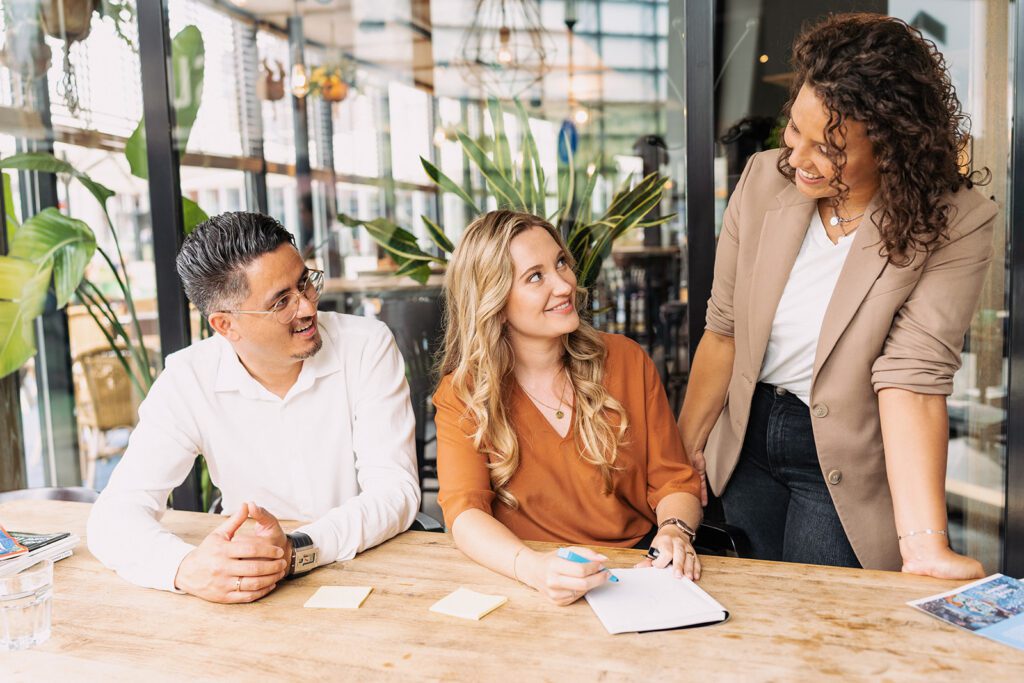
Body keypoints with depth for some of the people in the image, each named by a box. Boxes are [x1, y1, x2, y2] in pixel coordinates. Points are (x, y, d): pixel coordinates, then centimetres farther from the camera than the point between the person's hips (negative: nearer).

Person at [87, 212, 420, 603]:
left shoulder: (367, 346, -12)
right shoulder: (187, 380, -9)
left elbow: (395, 491, -16)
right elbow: (115, 515, -13)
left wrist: (295, 551, -32)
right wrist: (187, 568, -34)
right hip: (252, 593, 2)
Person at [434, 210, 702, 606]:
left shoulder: (626, 360, 4)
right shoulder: (462, 394, -3)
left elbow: (673, 480, 7)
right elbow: (464, 511, -15)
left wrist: (675, 530, -16)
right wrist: (534, 567, -35)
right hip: (532, 588, -1)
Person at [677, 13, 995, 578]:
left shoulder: (955, 224, -18)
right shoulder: (764, 180, -10)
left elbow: (913, 374, -26)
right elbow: (724, 329, -4)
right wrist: (685, 445, -2)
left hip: (844, 464, -3)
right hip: (747, 439, 4)